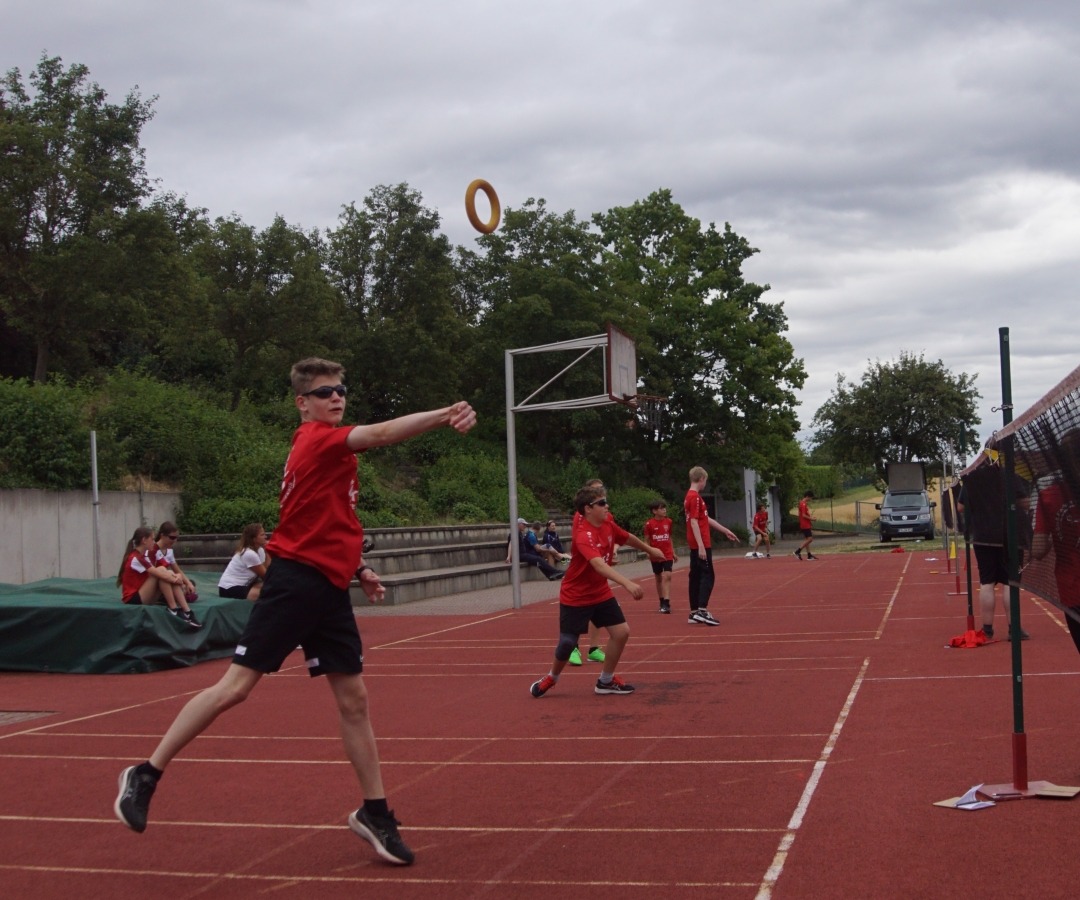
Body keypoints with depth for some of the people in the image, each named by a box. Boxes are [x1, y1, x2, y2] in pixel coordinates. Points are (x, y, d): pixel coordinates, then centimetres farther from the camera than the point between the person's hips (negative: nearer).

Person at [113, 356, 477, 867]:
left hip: (329, 587, 9)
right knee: (236, 686, -5)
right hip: (296, 581, -9)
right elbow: (380, 433, -27)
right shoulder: (314, 439, -10)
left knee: (354, 699, 8)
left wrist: (357, 566, 16)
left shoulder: (329, 447, 17)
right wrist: (444, 416, -36)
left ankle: (374, 813, 17)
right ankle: (146, 776, 8)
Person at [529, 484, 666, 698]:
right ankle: (551, 678, 29)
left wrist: (649, 549, 35)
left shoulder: (608, 525, -5)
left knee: (621, 632, -3)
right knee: (567, 643, -1)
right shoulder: (583, 535, -30)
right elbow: (599, 564, -45)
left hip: (600, 593, 7)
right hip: (575, 597, -7)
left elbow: (627, 537, 18)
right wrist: (627, 583, -56)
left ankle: (605, 681, 14)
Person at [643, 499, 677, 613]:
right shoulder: (649, 524, -7)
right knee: (659, 579, 10)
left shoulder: (668, 522, 2)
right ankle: (662, 602, 23)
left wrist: (673, 553, 13)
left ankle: (666, 603, -19)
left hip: (667, 554, 1)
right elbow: (647, 541, -1)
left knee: (667, 577, -13)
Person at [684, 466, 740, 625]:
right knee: (708, 576, -8)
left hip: (695, 545, 9)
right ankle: (702, 611, -14)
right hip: (701, 545, -9)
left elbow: (706, 519, 24)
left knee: (696, 576, 9)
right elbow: (694, 522, -21)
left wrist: (725, 531, 29)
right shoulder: (695, 497, -14)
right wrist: (701, 546, -24)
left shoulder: (691, 497, 16)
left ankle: (694, 613, 10)